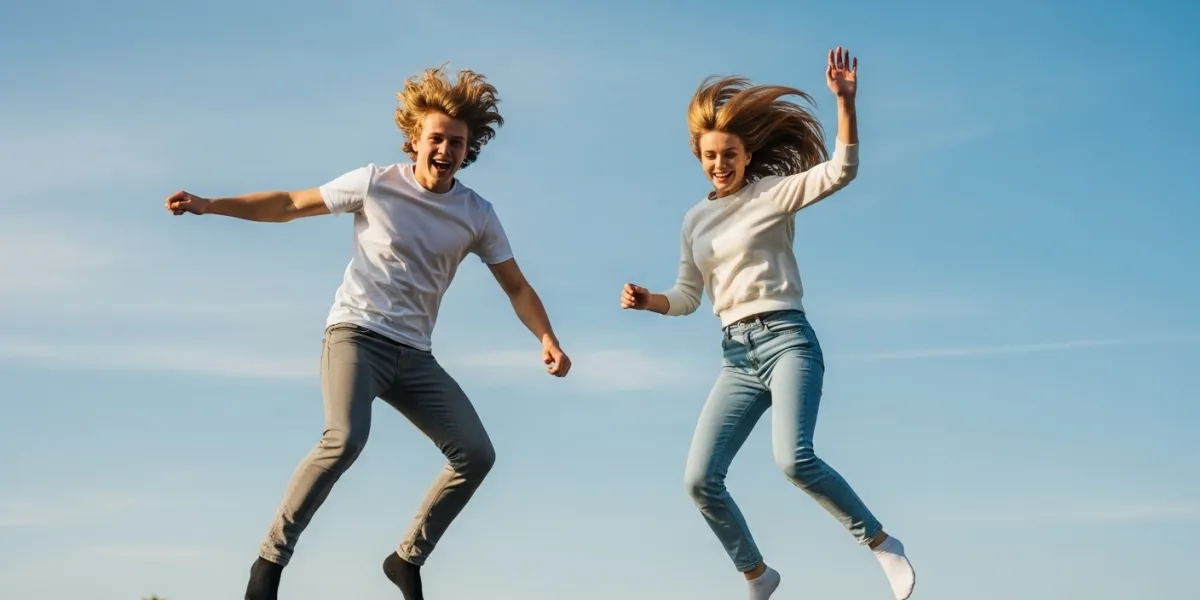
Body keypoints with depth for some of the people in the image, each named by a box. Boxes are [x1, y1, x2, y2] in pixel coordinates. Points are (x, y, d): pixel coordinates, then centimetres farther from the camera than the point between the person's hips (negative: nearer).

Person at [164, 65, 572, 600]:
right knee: (346, 438, -30)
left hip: (414, 354, 5)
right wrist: (207, 205, -4)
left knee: (476, 454, -7)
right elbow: (289, 205, 3)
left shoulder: (477, 215, 3)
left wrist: (548, 340, -11)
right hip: (356, 333, -4)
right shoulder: (376, 183, -4)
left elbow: (516, 286, 7)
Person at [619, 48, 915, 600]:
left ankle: (883, 545, -10)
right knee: (699, 480, -4)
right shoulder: (695, 220, 16)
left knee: (794, 460, -29)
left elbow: (842, 170, -13)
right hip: (736, 357, 6)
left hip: (785, 340, -6)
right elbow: (687, 297, 19)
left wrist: (844, 101, -24)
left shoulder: (774, 193, 1)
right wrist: (647, 300, -1)